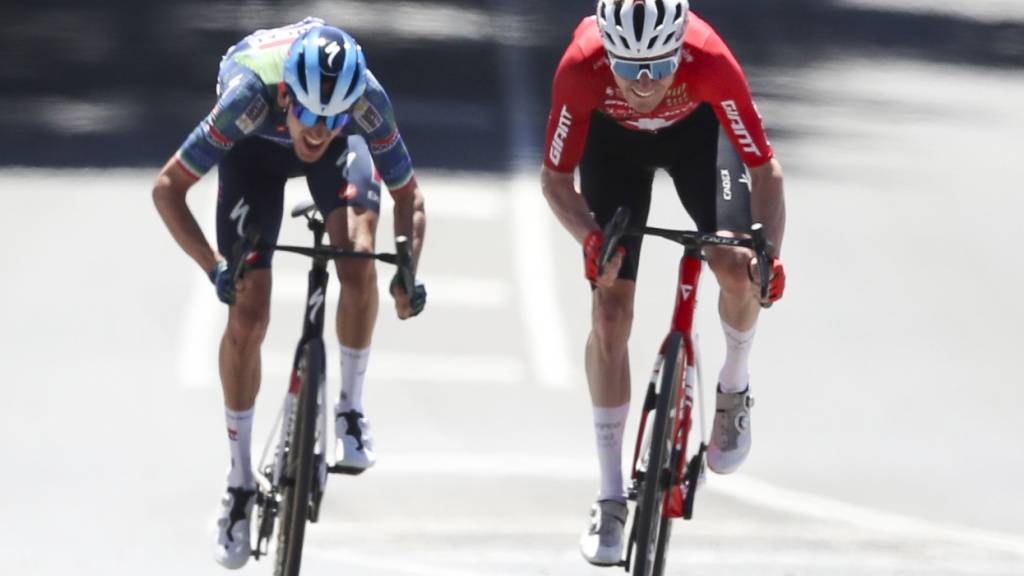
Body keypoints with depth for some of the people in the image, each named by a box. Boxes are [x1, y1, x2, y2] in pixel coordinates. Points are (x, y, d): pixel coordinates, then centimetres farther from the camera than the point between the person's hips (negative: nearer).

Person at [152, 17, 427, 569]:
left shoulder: (368, 101, -38)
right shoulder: (250, 95, -42)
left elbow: (408, 194, -21)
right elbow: (167, 188, -33)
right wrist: (214, 267, -42)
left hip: (342, 151, 1)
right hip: (255, 148, -1)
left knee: (359, 266, -25)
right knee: (248, 313, -8)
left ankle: (350, 409, -2)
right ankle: (240, 477, 6)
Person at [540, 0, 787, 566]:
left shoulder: (710, 62, -40)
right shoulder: (581, 68, -38)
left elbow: (765, 169, -31)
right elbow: (555, 179, -25)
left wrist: (769, 251, -46)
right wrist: (590, 237, -43)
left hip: (696, 127, 0)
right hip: (613, 136, 0)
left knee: (736, 268, -22)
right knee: (610, 308, -7)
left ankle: (734, 389, 13)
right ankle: (610, 497, 2)